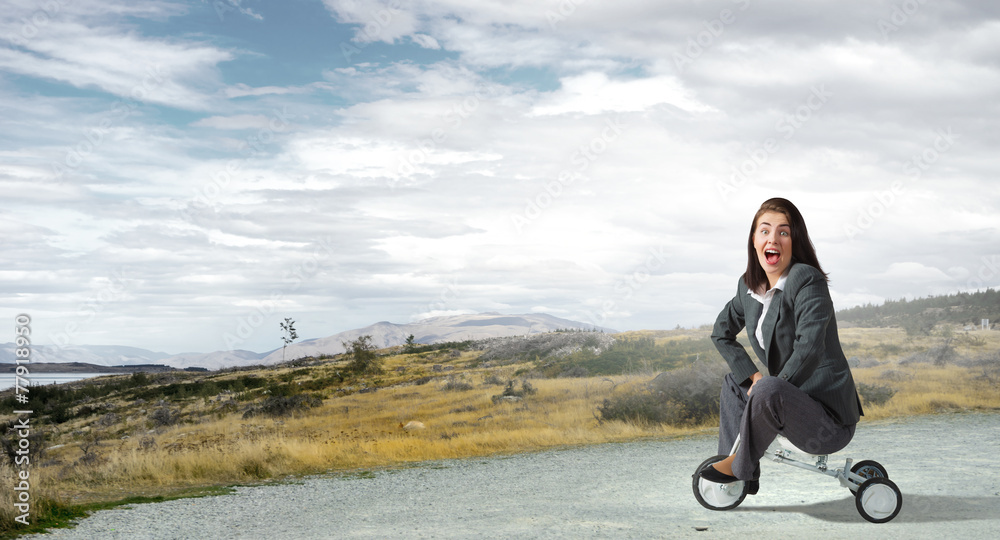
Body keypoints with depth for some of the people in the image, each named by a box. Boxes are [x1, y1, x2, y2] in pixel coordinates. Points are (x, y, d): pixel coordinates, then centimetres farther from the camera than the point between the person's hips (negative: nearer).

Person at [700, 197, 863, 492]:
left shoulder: (808, 280, -18)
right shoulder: (749, 285, 5)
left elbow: (808, 349, -29)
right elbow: (721, 332, 17)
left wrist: (765, 386, -19)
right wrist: (754, 377, 4)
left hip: (830, 419, -9)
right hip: (794, 401, 9)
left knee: (768, 389, -33)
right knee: (733, 380, 21)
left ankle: (741, 466, -7)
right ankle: (740, 477, 23)